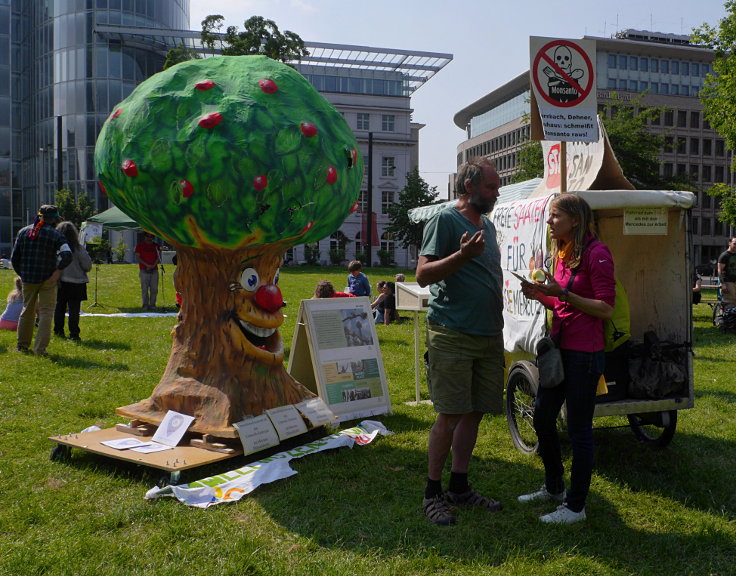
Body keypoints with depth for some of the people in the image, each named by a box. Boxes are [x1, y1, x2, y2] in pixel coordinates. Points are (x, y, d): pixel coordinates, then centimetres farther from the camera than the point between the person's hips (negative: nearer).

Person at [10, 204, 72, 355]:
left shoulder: (23, 232, 7)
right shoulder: (56, 234, -7)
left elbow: (14, 258, 8)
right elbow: (67, 255, -22)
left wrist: (22, 274, 17)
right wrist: (58, 270, -11)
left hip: (28, 279, 4)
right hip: (48, 280, -4)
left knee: (27, 310, 18)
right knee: (46, 312, 1)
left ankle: (22, 344, 27)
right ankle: (40, 348, -4)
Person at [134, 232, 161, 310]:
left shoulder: (155, 246, 15)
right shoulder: (139, 245, 7)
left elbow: (158, 257, 9)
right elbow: (137, 258, 0)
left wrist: (154, 265, -9)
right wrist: (147, 265, -11)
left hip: (154, 270, 3)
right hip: (144, 271, -2)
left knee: (154, 289, 0)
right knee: (144, 289, -2)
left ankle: (152, 305, 7)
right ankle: (145, 305, 3)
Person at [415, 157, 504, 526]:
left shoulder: (488, 226, 19)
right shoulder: (445, 221, -6)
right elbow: (423, 275, -13)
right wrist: (462, 255, -25)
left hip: (489, 336, 8)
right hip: (453, 336, -8)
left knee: (474, 412, 11)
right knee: (450, 415, -5)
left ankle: (459, 487, 23)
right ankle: (432, 493, 8)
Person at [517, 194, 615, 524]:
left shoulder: (596, 254, -13)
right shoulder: (562, 254, 12)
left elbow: (606, 309, -17)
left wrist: (562, 293, -23)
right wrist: (541, 296, 2)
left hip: (584, 354, -9)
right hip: (558, 348, 9)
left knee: (579, 430, 1)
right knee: (542, 419, 17)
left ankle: (576, 506, 16)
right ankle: (553, 488, 36)